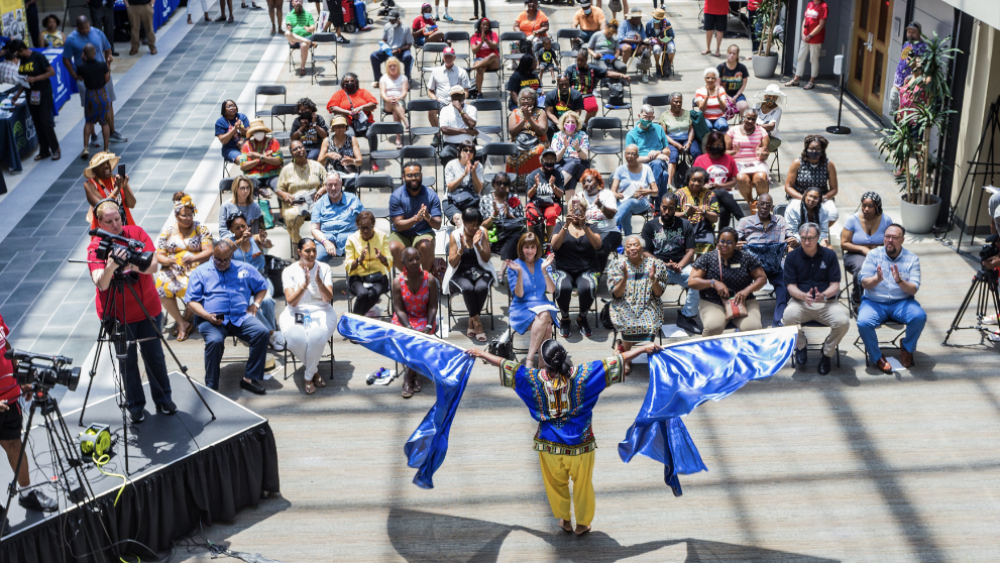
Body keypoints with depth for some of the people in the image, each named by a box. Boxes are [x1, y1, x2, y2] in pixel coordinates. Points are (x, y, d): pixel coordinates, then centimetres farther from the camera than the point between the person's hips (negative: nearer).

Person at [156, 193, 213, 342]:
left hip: (196, 268, -1)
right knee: (162, 287, -30)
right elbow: (159, 255, 7)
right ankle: (182, 323, -15)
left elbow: (209, 251, -4)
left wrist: (193, 258, -24)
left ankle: (186, 318, -6)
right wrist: (167, 260, -18)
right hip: (172, 270, 2)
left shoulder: (201, 229, 7)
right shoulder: (167, 231, 11)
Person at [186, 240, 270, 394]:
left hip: (241, 317, 3)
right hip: (212, 320, -3)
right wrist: (207, 316, -13)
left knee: (261, 332, -26)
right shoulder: (201, 272, 11)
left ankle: (250, 378, -18)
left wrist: (255, 305, 8)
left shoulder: (244, 269, 18)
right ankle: (211, 388, -24)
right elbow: (191, 301, 5)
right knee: (215, 341, -36)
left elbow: (262, 287, 28)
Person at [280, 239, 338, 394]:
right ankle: (315, 370, -2)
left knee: (317, 337, -34)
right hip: (295, 313, 0)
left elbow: (328, 298, -6)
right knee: (295, 339, -32)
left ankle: (308, 376, -9)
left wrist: (319, 282, -23)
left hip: (321, 312, 0)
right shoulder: (289, 271, 1)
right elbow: (291, 301, -10)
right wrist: (304, 285, -25)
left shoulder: (324, 268, 4)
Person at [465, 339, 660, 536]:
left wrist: (481, 354, 11)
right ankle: (582, 523, 33)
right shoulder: (581, 375, -16)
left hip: (549, 444, 1)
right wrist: (643, 349, -8)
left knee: (556, 483, 21)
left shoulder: (536, 379, -14)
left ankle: (564, 520, 37)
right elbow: (614, 363, -14)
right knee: (582, 484, 18)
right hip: (580, 442, -1)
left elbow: (505, 365, -2)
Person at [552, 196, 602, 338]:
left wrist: (584, 226, -20)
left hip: (588, 270, 0)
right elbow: (555, 245, -8)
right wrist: (566, 225, -18)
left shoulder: (591, 227, 12)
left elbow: (597, 245, -9)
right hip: (563, 270, 0)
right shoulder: (561, 226, 12)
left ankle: (582, 318, -4)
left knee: (587, 288, -35)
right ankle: (564, 318, -5)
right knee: (563, 288, -35)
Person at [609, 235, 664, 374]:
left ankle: (622, 345, 2)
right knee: (629, 325, -32)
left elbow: (659, 293, 0)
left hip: (648, 306, 1)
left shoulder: (654, 264, 3)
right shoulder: (618, 265, 1)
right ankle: (626, 360, -4)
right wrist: (625, 278, -22)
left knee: (650, 325, -29)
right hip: (624, 306, -1)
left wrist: (652, 279, -19)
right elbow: (616, 294, -5)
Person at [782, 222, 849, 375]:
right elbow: (791, 286, -3)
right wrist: (804, 296, -26)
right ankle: (801, 345, 2)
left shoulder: (829, 255, 4)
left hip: (826, 302, 1)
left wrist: (823, 295, -23)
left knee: (843, 321, -30)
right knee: (788, 317, -34)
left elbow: (835, 285, 0)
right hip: (800, 301, -1)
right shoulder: (792, 256, 2)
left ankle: (827, 353, 1)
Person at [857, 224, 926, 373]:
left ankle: (907, 347, 3)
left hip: (902, 302, 1)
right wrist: (877, 279, -31)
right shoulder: (874, 254, 0)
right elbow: (865, 283, -8)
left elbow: (913, 289, -8)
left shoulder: (912, 259, 1)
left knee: (920, 317, -28)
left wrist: (900, 281, -29)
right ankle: (877, 357, -3)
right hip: (874, 302, -1)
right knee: (863, 323, -30)